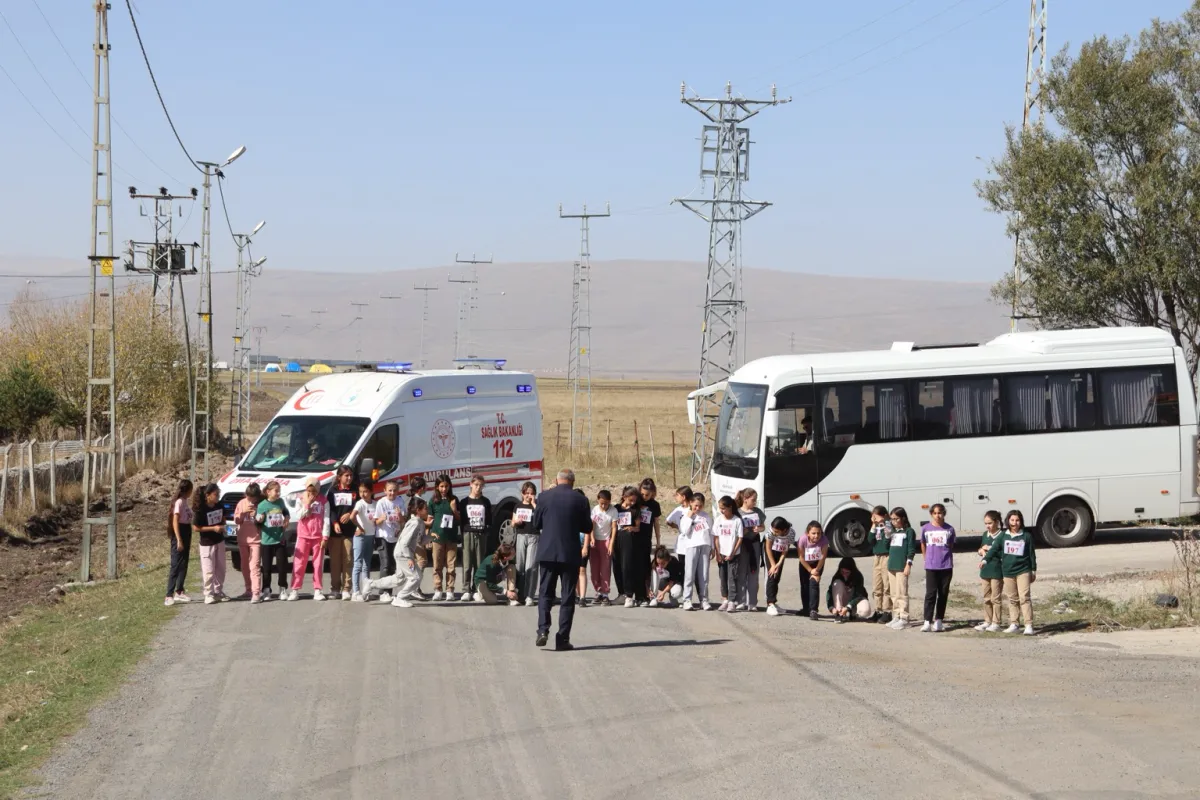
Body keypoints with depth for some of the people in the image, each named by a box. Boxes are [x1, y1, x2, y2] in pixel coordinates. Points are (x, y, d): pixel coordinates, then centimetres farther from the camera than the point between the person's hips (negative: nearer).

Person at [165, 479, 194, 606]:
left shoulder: (184, 502, 11)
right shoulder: (179, 502, -15)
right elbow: (175, 522, -19)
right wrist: (179, 540, -22)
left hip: (186, 533, 9)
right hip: (180, 533, -9)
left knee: (183, 565, 14)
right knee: (176, 565, -10)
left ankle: (179, 592, 23)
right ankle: (169, 596, -12)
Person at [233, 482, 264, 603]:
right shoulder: (241, 503, 3)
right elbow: (236, 520, 2)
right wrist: (243, 512, -16)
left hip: (256, 540, -5)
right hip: (242, 539, 5)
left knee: (254, 566, -11)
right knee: (245, 566, 12)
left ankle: (256, 593, -16)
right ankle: (249, 590, 23)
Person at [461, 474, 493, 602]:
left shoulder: (485, 502, 10)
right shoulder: (465, 502, 6)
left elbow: (489, 520, 10)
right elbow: (461, 520, 4)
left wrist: (487, 531, -3)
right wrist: (463, 533, -6)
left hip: (481, 535, 1)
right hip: (468, 534, -1)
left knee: (480, 564, 1)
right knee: (467, 564, -2)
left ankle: (477, 590, 4)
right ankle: (466, 590, 1)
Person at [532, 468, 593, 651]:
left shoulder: (544, 497, -2)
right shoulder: (580, 500, -5)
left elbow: (536, 523, 6)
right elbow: (587, 527, 3)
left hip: (547, 552, 1)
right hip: (570, 554, -1)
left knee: (544, 592, 11)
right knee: (567, 596, 5)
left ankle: (543, 629, -7)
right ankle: (562, 638, 3)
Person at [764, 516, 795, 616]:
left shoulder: (791, 533, -28)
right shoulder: (772, 531, -31)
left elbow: (786, 549, -18)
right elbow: (768, 548, -20)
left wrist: (779, 564, -24)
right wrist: (773, 565, -19)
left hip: (780, 553, 2)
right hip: (771, 552, -2)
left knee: (777, 578, 7)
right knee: (772, 576, -12)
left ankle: (773, 602, 20)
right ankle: (770, 605, -16)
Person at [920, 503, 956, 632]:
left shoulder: (949, 529, 1)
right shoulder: (926, 528, 2)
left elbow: (951, 546, 10)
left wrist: (947, 559, 9)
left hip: (946, 567, 1)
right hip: (931, 567, -1)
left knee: (943, 594, 5)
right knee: (930, 593, -6)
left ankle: (938, 621, 13)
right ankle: (927, 622, -8)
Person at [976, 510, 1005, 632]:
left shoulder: (1001, 536, -10)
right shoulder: (985, 534, 12)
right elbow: (981, 549, 22)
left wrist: (989, 548, -13)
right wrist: (982, 551, -2)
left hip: (997, 571, -7)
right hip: (985, 570, 7)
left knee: (995, 598, -2)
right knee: (986, 598, 12)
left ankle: (996, 623, 4)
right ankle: (987, 621, 20)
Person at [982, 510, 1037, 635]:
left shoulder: (1027, 536, 1)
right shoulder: (1003, 536, 6)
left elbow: (1032, 554, 6)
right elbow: (994, 549, -4)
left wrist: (1034, 570, 7)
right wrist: (985, 559, -19)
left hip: (1023, 571, -3)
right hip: (1008, 572, 3)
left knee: (1024, 598, -11)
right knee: (1012, 599, 9)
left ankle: (1029, 625, -13)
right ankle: (1013, 624, 17)